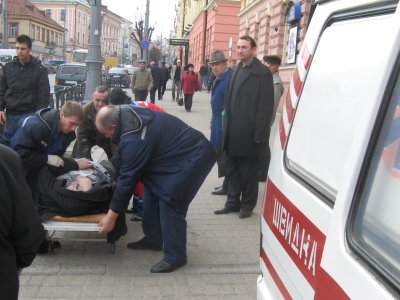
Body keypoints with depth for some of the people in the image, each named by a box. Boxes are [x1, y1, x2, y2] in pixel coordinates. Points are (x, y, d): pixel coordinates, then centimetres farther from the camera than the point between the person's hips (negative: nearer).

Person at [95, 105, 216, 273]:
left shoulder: (134, 140, -29)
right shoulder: (128, 112, -3)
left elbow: (127, 179, -23)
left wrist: (110, 217, -14)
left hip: (194, 156, -10)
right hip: (179, 151, 11)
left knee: (168, 201, -13)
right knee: (152, 190, 12)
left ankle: (175, 257, -1)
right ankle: (153, 239, 24)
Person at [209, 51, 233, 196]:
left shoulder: (230, 78, -17)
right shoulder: (218, 79, 13)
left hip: (225, 124, -10)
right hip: (218, 122, 10)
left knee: (223, 155, -2)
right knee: (219, 153, 15)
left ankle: (227, 186, 10)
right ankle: (226, 184, 26)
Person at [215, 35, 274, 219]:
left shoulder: (262, 73, -11)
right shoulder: (238, 70, 13)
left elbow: (266, 106, -14)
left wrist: (259, 135, -17)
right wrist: (226, 127, 9)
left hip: (248, 134, -7)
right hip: (233, 133, 8)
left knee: (248, 172, 7)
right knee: (232, 170, 16)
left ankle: (247, 206, 21)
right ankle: (233, 202, 29)